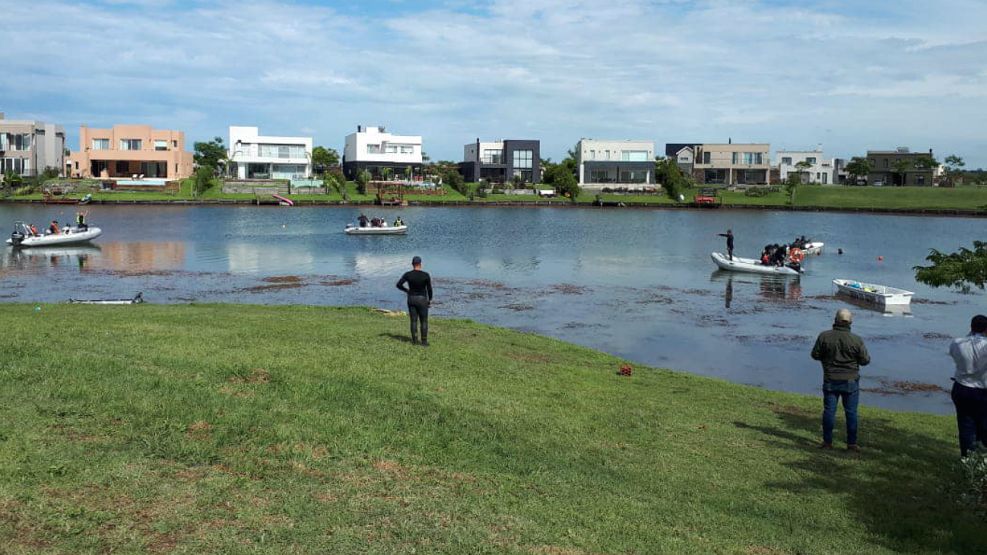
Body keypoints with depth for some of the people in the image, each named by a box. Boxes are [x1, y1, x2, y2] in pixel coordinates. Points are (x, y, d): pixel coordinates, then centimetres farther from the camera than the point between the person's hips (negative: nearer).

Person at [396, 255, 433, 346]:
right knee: (424, 321, 8)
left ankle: (414, 340, 15)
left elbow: (398, 285, -6)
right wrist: (430, 300, 4)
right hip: (422, 300, -3)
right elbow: (429, 289, -9)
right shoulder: (426, 275, -14)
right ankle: (424, 341, 9)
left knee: (413, 321, 13)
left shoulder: (408, 274, -8)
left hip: (411, 299, 3)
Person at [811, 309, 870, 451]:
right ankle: (851, 443, 9)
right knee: (851, 412, 7)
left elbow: (815, 355, -2)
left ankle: (827, 441, 11)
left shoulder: (824, 336, -9)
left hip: (830, 381, 1)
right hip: (850, 381, -1)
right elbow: (865, 360, -5)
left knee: (829, 411, 8)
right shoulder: (856, 340, -11)